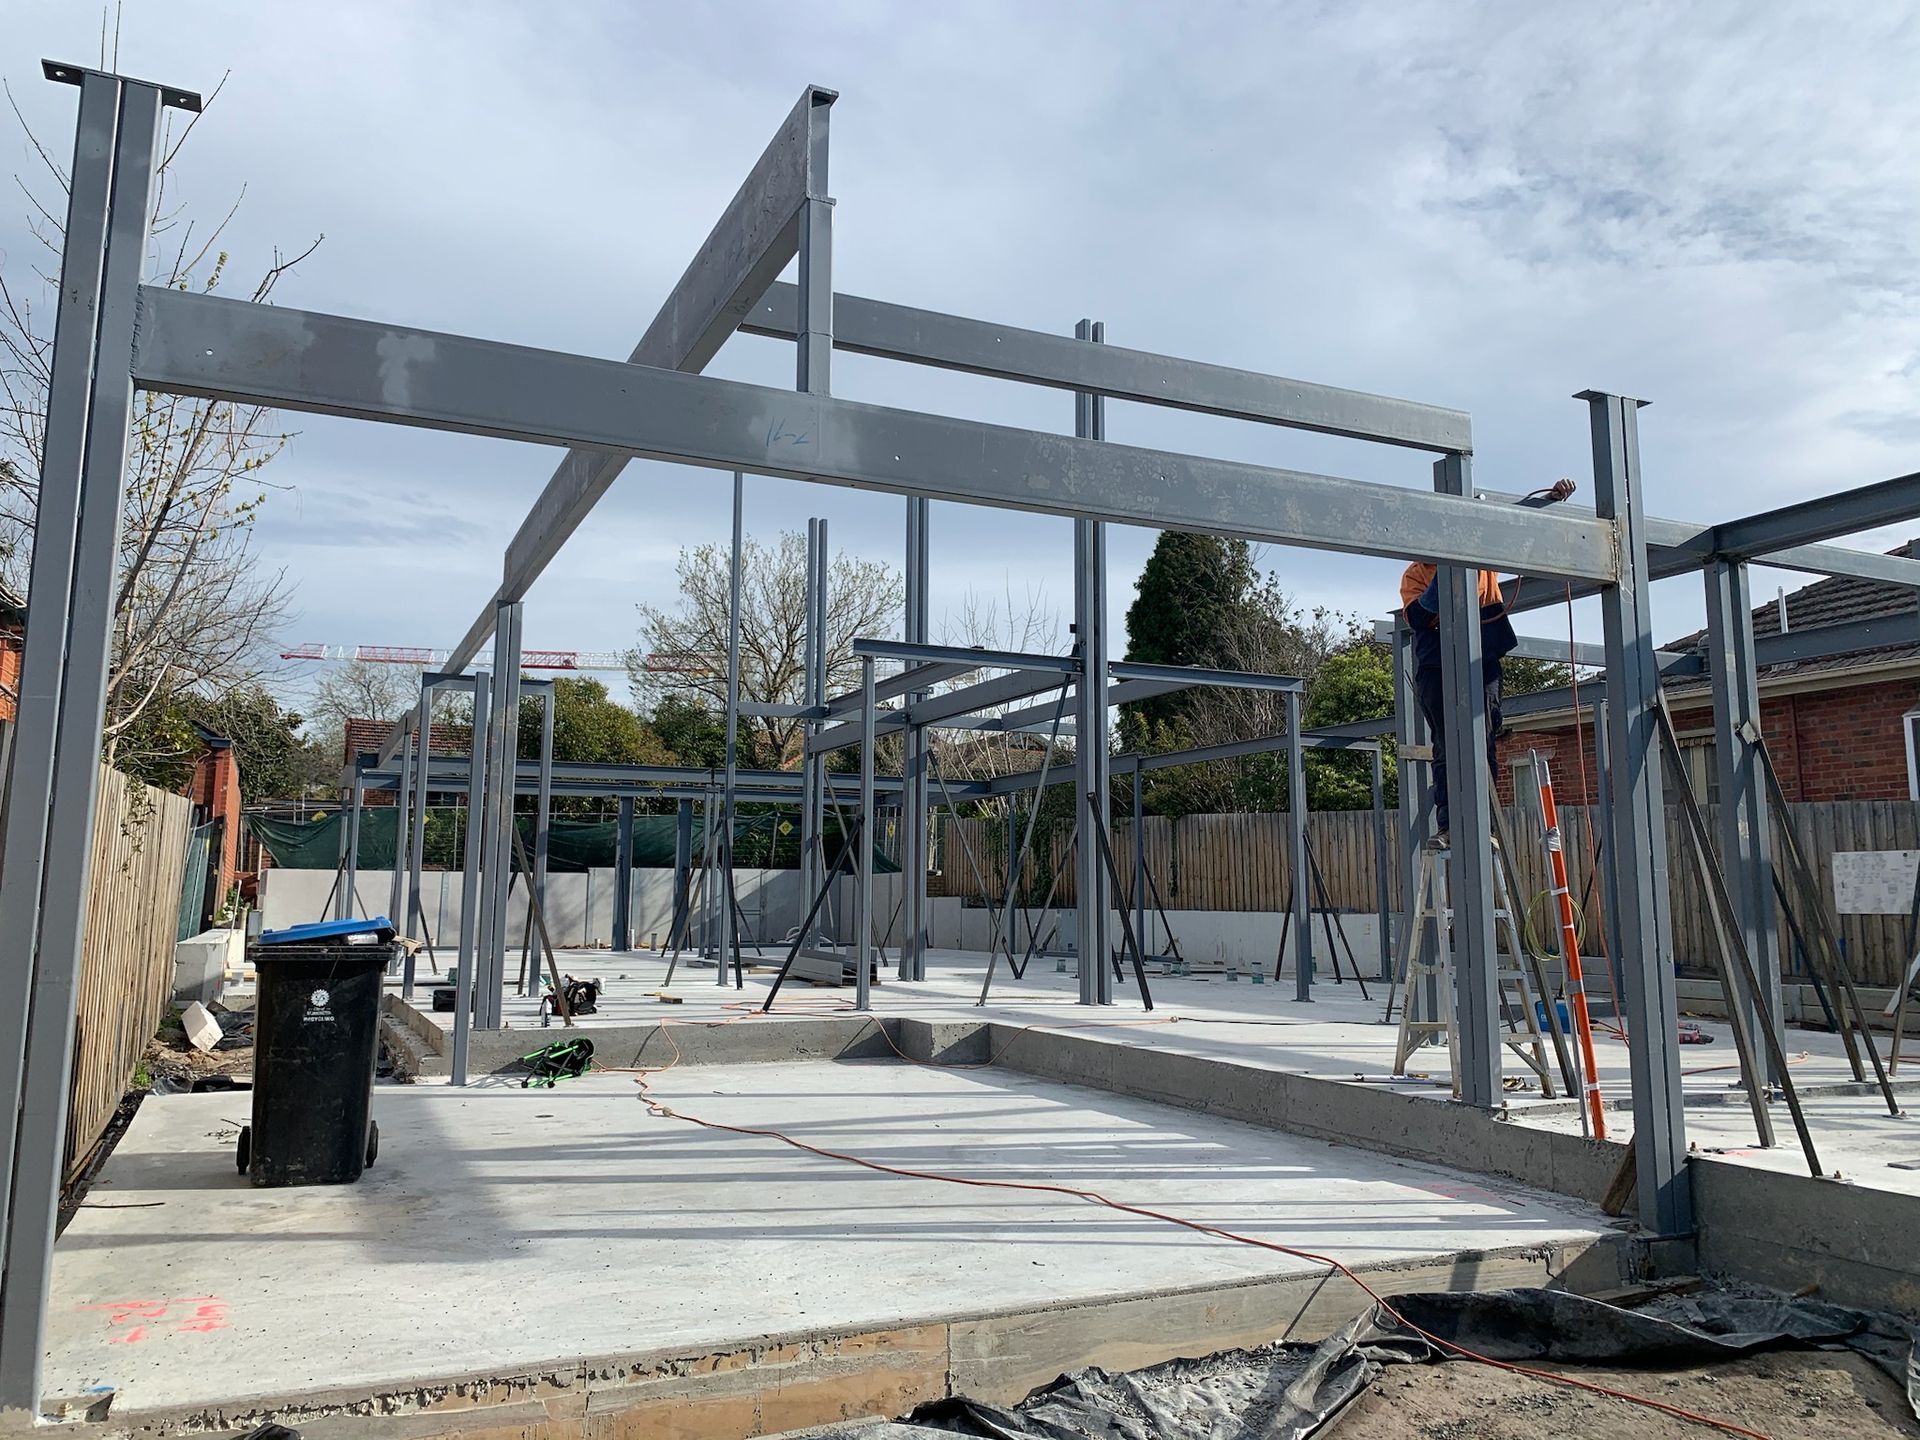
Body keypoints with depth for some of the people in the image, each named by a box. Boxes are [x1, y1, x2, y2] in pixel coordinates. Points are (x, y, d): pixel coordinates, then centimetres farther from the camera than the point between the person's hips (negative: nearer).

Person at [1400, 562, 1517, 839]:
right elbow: (1417, 619, -6)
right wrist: (1442, 578, -17)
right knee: (1446, 750, -2)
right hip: (1436, 668, -1)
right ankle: (1447, 826, -4)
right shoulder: (1415, 573, 7)